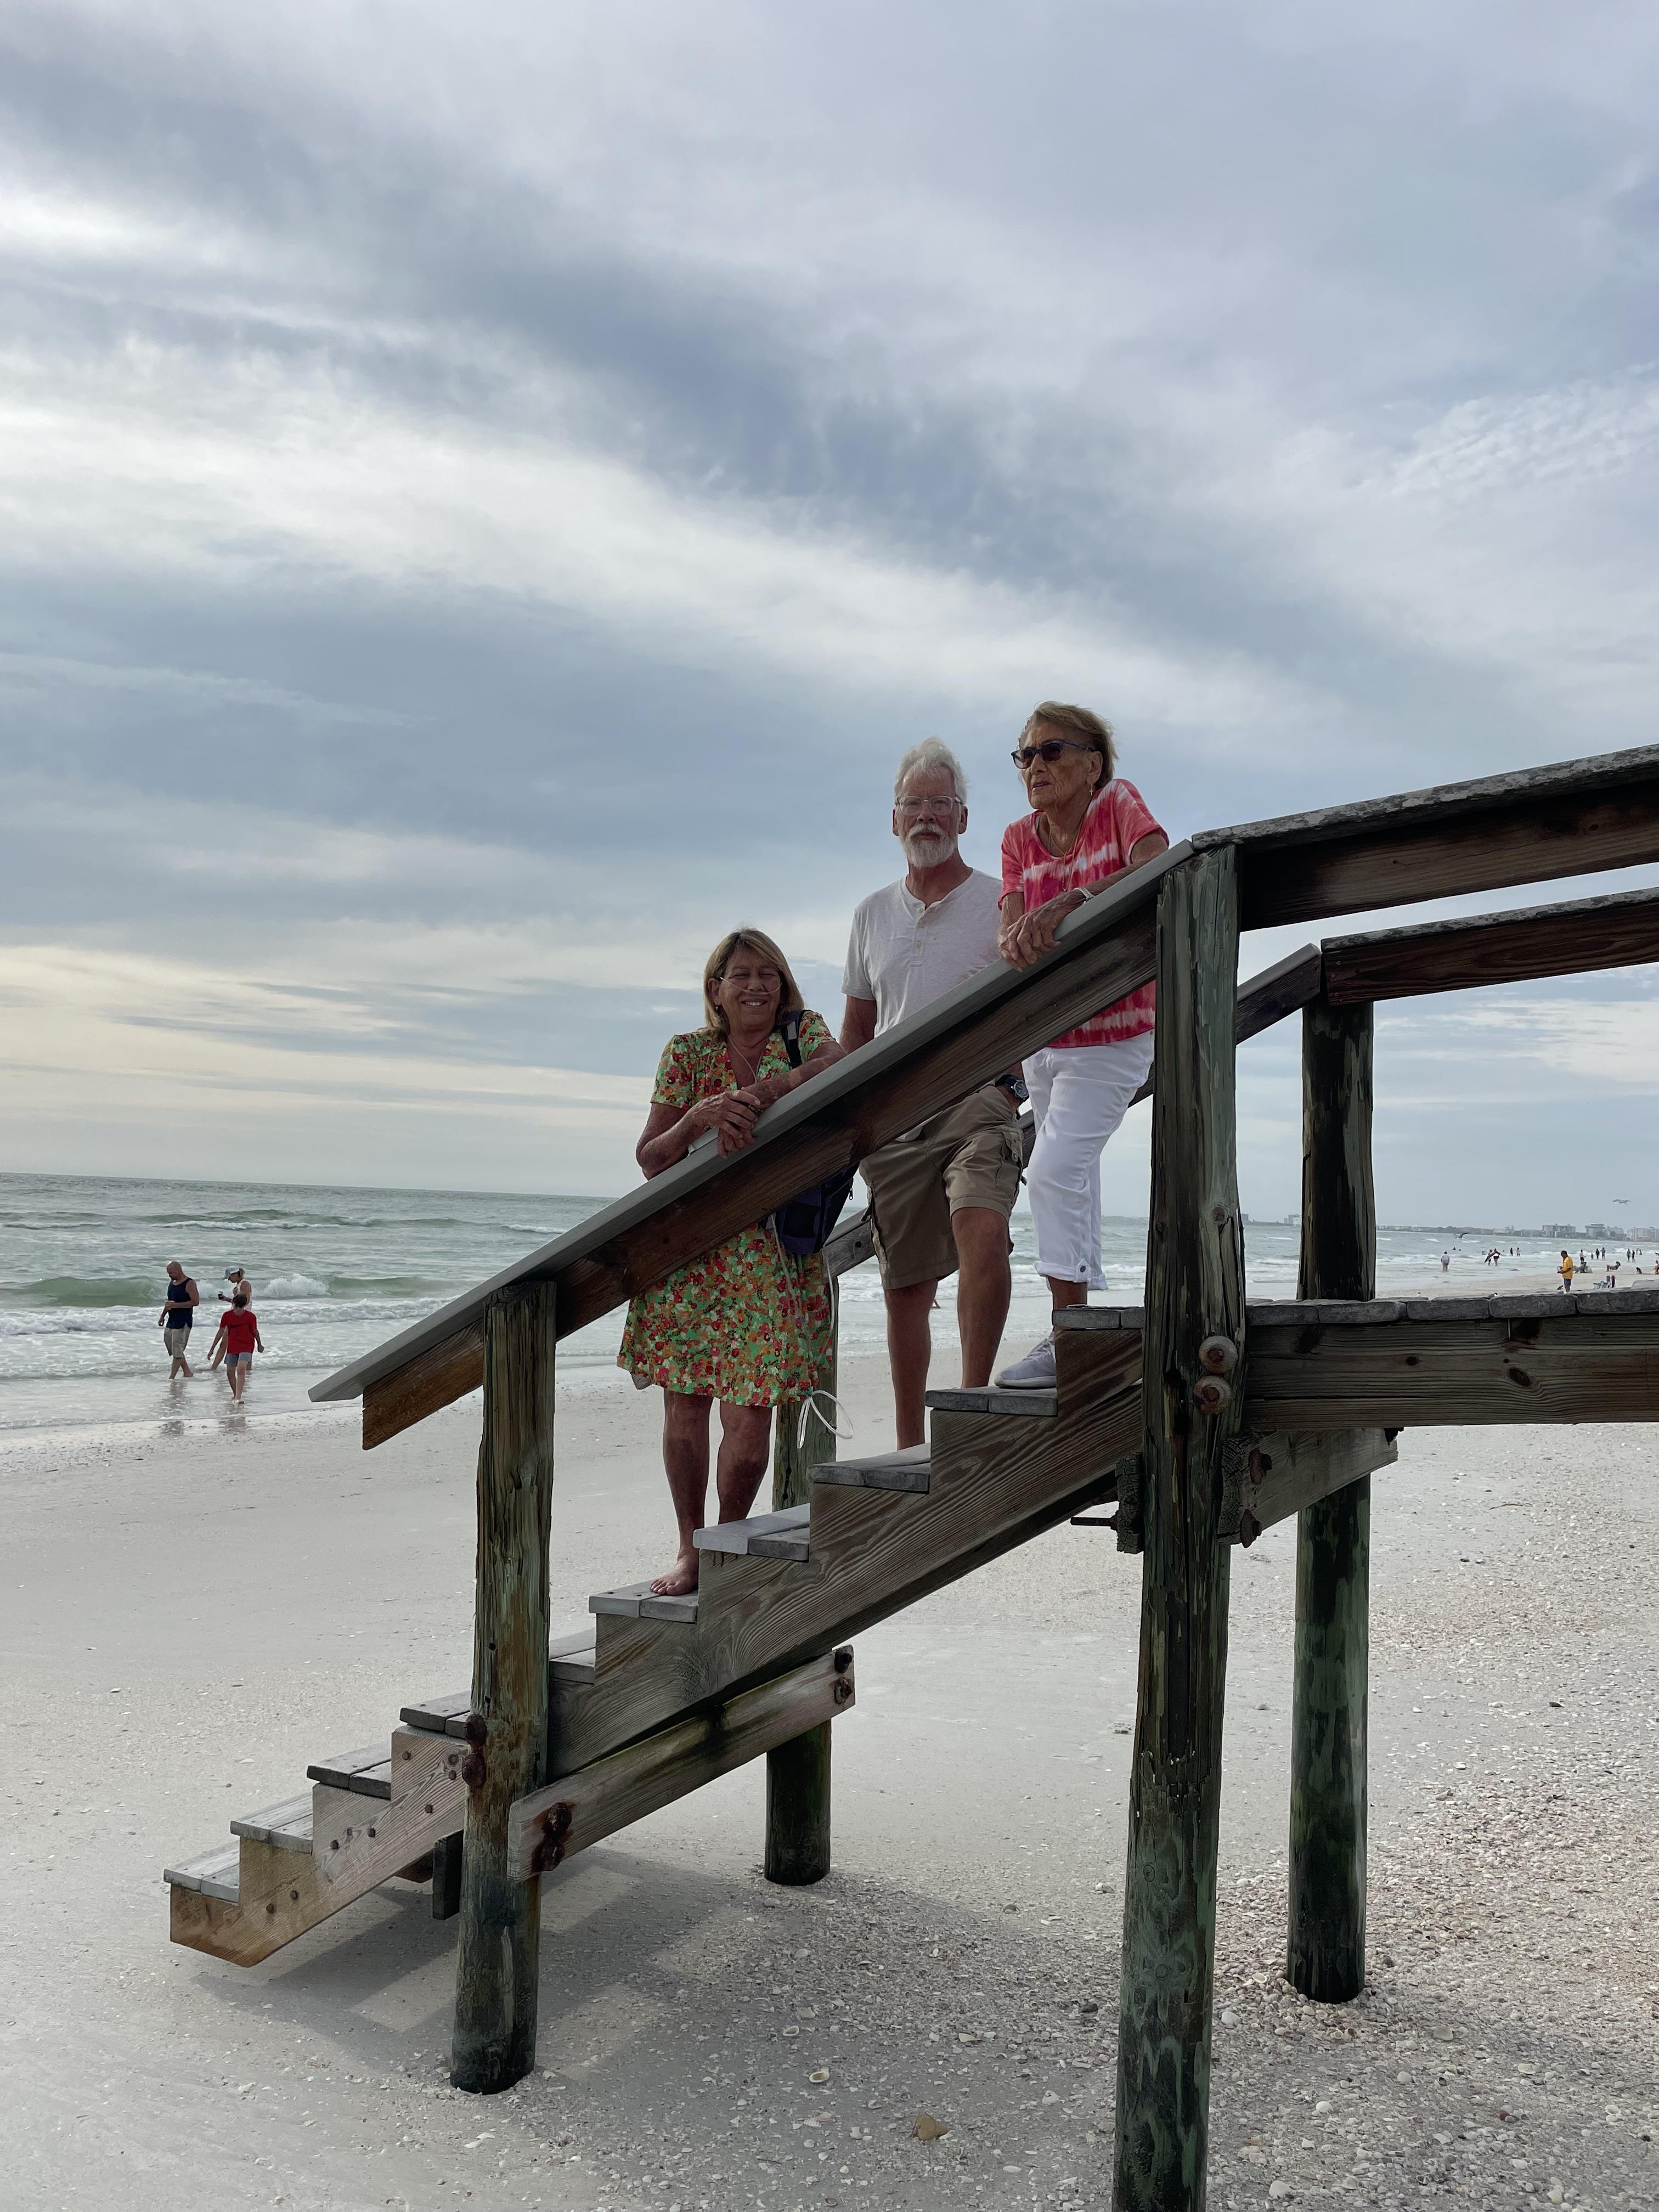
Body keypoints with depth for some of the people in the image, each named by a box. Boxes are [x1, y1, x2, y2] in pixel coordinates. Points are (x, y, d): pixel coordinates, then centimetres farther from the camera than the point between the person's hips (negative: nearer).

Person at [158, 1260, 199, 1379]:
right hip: (172, 1320, 9)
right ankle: (188, 1373, 20)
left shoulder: (189, 1283, -12)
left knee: (178, 1351, -8)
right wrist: (163, 1315, 19)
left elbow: (196, 1302, -19)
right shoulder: (172, 1282, 14)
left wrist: (176, 1305, -22)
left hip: (183, 1322, -9)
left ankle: (172, 1378, -7)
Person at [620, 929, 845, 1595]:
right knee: (684, 1407, 3)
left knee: (750, 1416, -3)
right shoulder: (686, 1053, 5)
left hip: (772, 1254, -1)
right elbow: (651, 1159, 1)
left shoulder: (803, 1030, 5)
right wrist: (702, 1115, -17)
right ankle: (690, 1547, 20)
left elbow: (835, 1064, -20)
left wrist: (759, 1095, -32)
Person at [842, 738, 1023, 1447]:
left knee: (981, 1232, -30)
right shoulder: (871, 914, 15)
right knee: (904, 1286, 7)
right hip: (891, 1114, 4)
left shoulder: (1001, 903, 3)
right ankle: (910, 1450, 17)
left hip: (978, 1098, -4)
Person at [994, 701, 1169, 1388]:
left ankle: (1068, 1334, -13)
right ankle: (1086, 1302, 28)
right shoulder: (1019, 839, 1)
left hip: (1114, 1032, -6)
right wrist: (1018, 941, -36)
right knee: (1071, 1176, 14)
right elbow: (1011, 928, -11)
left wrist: (1066, 904, -42)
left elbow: (1156, 868, -32)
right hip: (1044, 1034, 6)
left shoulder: (1119, 803, -12)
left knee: (1054, 1169, -18)